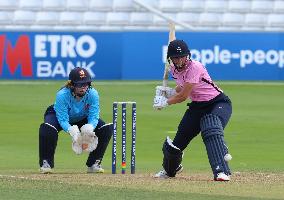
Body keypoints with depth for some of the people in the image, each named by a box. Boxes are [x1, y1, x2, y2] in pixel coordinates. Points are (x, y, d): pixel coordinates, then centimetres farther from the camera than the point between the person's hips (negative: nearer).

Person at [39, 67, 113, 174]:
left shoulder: (93, 94, -28)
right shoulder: (62, 95, -36)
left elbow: (93, 117, -27)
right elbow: (63, 120, -36)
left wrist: (89, 128, -50)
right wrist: (71, 130, -57)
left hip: (82, 119, 3)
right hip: (58, 116, -3)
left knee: (107, 128, -18)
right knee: (47, 128, -37)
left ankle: (93, 164, -4)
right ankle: (45, 164, -18)